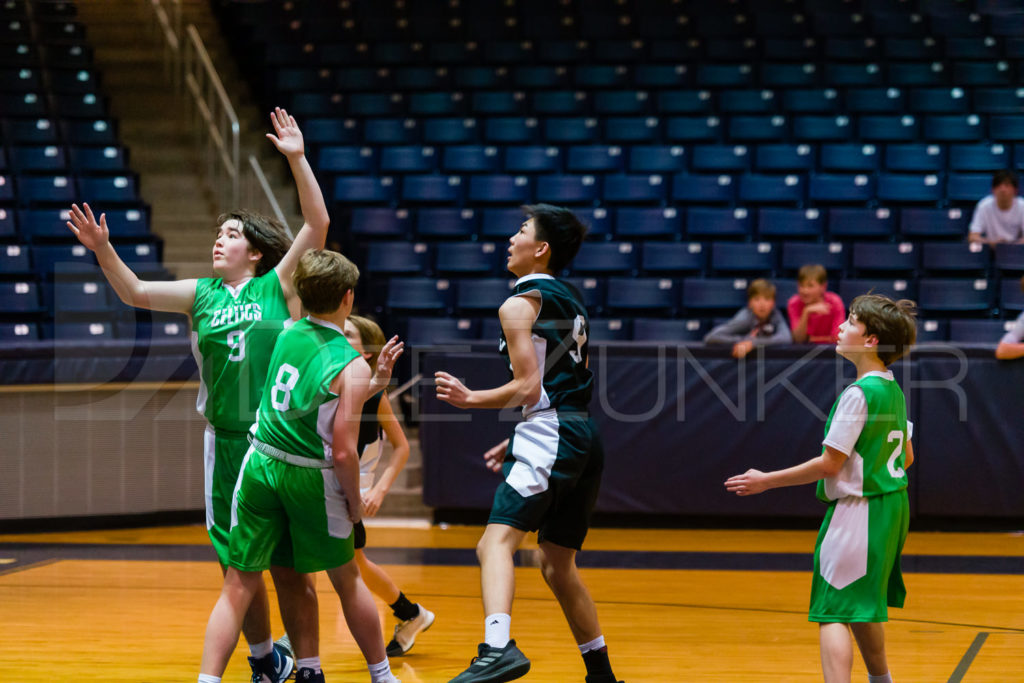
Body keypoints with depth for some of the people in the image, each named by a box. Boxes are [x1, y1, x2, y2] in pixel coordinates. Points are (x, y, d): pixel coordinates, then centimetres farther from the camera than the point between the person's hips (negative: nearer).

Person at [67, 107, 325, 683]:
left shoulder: (279, 285, 1)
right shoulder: (202, 294, 10)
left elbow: (318, 224, -7)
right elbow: (136, 292, 7)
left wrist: (297, 158, -14)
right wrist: (103, 248, -7)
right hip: (225, 441, 4)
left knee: (288, 567, -1)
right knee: (238, 565, 9)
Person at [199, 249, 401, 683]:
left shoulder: (288, 334, 4)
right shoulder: (352, 366, -11)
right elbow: (342, 452, -15)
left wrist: (374, 381, 29)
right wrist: (354, 504, 0)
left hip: (260, 464, 3)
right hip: (310, 475, -3)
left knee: (239, 587, 3)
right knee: (347, 580, 17)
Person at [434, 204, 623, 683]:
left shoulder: (519, 305, -6)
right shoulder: (571, 302, 21)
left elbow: (529, 388, -13)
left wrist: (470, 399, -1)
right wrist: (518, 441, 27)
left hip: (550, 442, -9)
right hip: (584, 440, 9)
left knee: (496, 542, -21)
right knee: (558, 565, 20)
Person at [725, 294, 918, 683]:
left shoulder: (859, 393, -18)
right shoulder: (893, 390, 9)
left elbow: (830, 463, -18)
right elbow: (906, 457, 18)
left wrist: (766, 481, -11)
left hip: (858, 512, -9)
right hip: (892, 506, 9)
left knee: (833, 615, -12)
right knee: (860, 610, 25)